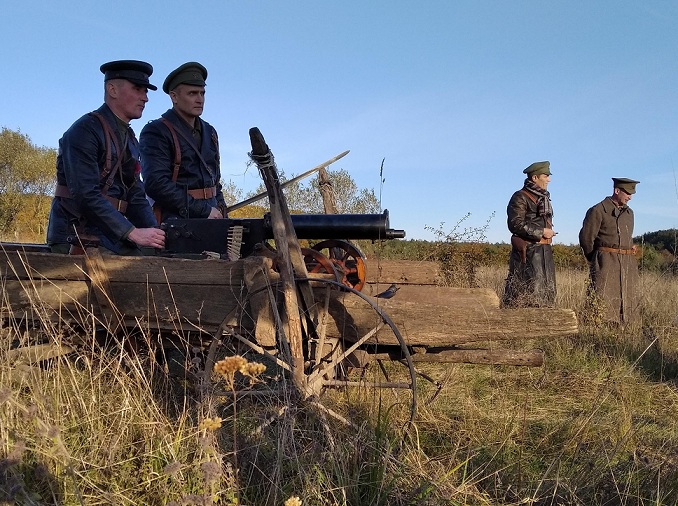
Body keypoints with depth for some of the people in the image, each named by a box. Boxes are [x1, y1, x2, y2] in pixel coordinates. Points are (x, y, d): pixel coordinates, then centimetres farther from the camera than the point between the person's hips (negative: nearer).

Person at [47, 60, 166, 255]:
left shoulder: (131, 140, 17)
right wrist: (133, 232, -21)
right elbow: (86, 195, -20)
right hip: (79, 239, -7)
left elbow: (136, 196, 14)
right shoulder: (84, 131, -10)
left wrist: (154, 232, -3)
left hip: (114, 238, 8)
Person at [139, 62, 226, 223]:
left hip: (210, 219, 6)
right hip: (176, 222, -6)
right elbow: (156, 183, -15)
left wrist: (219, 210, 11)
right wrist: (204, 211, -15)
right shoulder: (156, 132, -4)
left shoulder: (209, 132, 19)